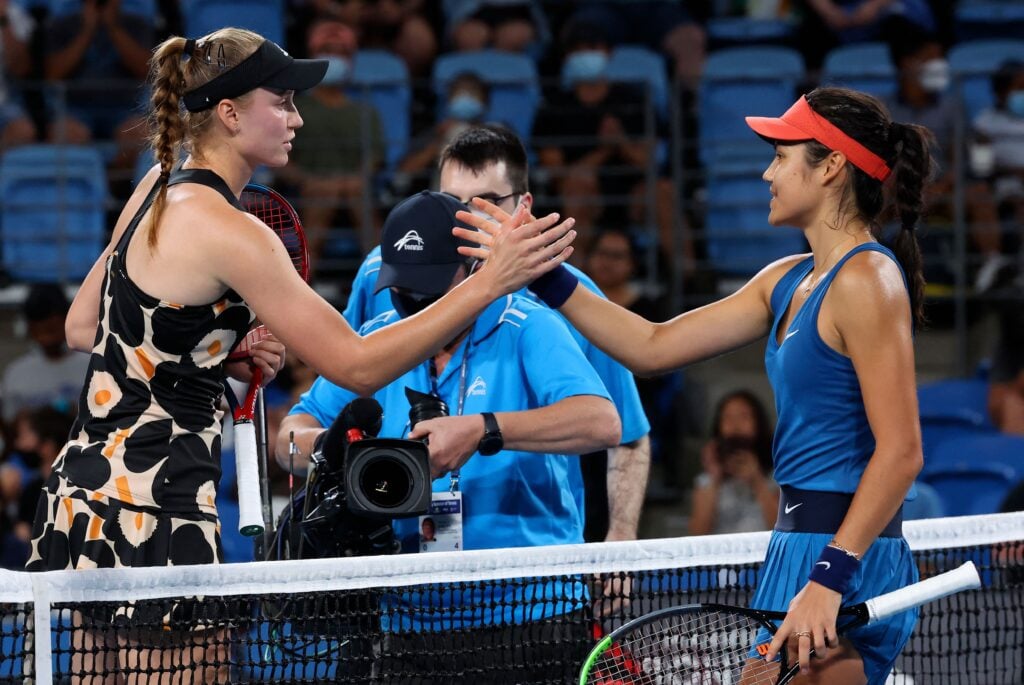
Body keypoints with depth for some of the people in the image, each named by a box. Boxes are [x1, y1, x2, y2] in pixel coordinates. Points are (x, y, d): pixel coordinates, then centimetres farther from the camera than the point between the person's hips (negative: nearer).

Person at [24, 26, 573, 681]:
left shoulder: (160, 188, 9)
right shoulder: (230, 233, -17)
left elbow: (82, 326, 19)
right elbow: (358, 366, -17)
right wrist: (490, 282, -21)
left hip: (86, 481, 9)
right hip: (153, 514, -9)